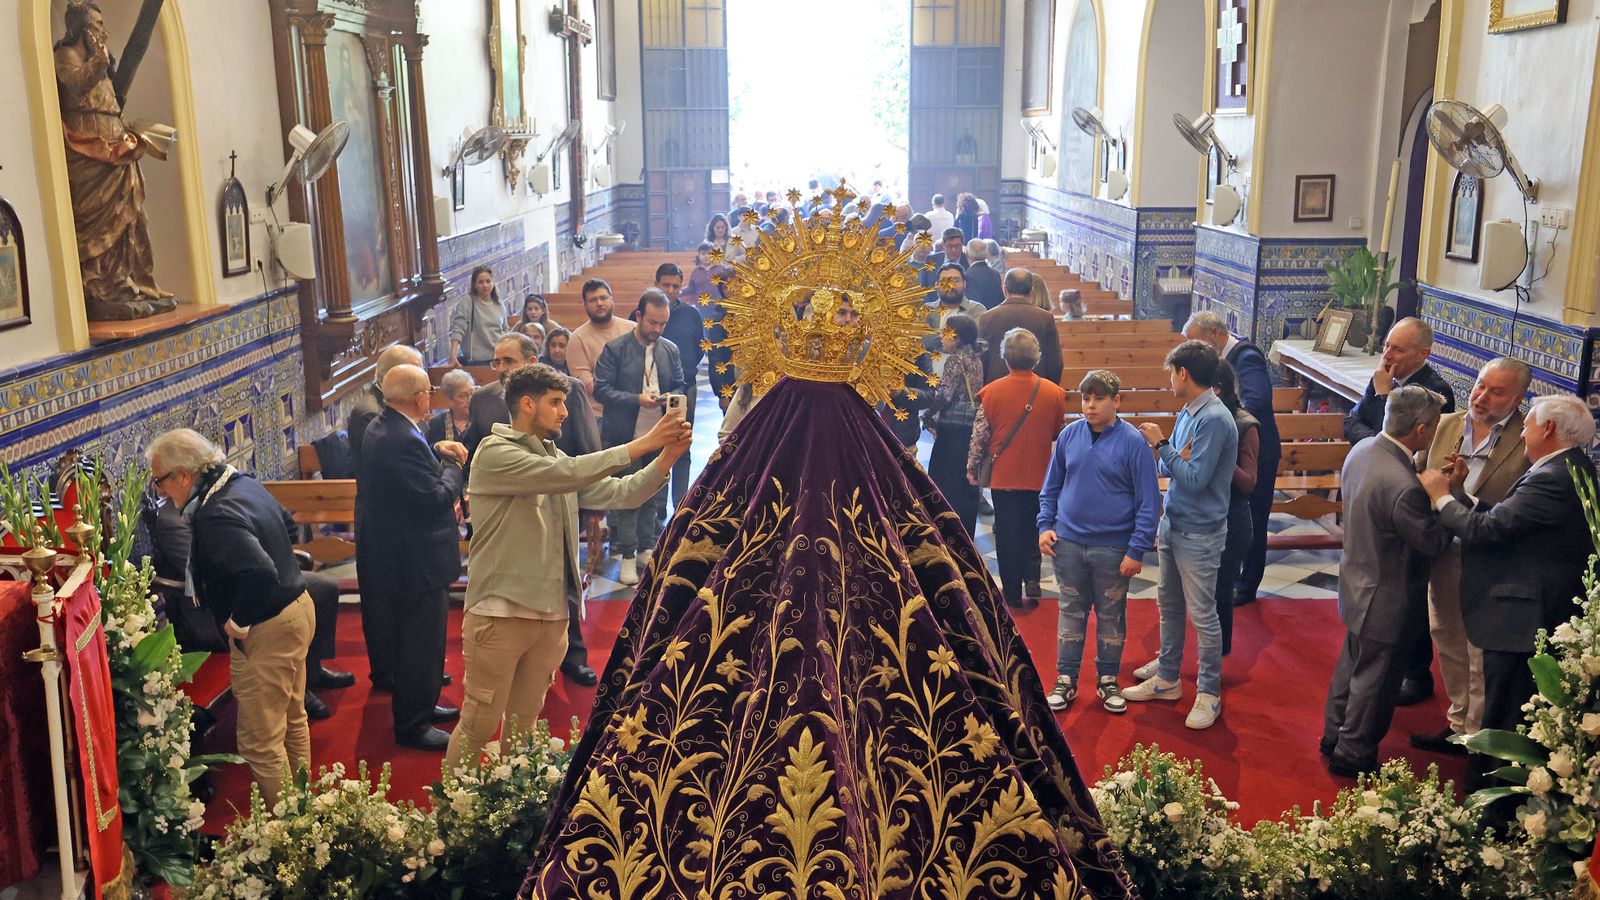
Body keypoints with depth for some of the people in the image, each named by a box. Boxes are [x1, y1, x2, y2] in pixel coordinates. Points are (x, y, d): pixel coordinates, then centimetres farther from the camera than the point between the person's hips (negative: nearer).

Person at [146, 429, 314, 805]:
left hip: (266, 632, -11)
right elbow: (287, 526, 20)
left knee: (261, 743, 3)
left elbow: (260, 574, -39)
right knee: (292, 720, 24)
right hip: (298, 607, 11)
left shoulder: (214, 516, -26)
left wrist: (238, 623, -22)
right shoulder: (243, 483, 4)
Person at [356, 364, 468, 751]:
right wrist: (452, 467, -9)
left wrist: (436, 451, 3)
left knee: (410, 641, 24)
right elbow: (437, 498, -27)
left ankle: (418, 706, 40)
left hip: (394, 555, 11)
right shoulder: (405, 441, -28)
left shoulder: (380, 428, 4)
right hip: (417, 561, -11)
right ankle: (413, 726, 15)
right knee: (422, 644, 3)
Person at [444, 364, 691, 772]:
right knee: (479, 724, 0)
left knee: (524, 724, 15)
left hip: (551, 615, 7)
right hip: (500, 613, -7)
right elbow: (565, 475, -23)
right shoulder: (494, 453, -9)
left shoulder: (555, 459, 12)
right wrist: (641, 444, -23)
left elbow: (618, 493, 5)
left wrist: (666, 457, -11)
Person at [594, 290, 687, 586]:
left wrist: (670, 397, -9)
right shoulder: (615, 349, -7)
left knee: (652, 497, 13)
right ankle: (628, 557, 8)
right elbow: (601, 389, -11)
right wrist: (637, 399, -21)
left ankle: (647, 550, 25)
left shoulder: (670, 350, 6)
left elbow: (679, 385, 14)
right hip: (625, 437, -4)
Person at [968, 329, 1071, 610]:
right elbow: (1059, 433, 8)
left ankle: (1013, 593, 15)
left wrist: (972, 468, 7)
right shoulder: (1054, 392, -7)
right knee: (1033, 530, 18)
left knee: (1008, 534, 9)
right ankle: (1032, 581, 4)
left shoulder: (992, 392, -13)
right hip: (1040, 477, 2)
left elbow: (980, 434, -6)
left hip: (1004, 476, -2)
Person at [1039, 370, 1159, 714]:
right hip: (1068, 543, 3)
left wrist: (1137, 550, -12)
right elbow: (1051, 486, 11)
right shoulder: (1069, 435, 0)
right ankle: (1065, 680, 24)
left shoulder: (1133, 442, -10)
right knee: (1071, 612, 12)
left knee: (1111, 616, 12)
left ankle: (1108, 680, 27)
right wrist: (1045, 525, -1)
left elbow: (1149, 501, -9)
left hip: (1114, 549, -2)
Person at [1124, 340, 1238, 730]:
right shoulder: (1187, 413, 6)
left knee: (1202, 614, 2)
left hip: (1199, 534, -9)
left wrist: (1162, 446, -17)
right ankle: (1167, 677, 33)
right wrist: (1173, 459, -11)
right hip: (1171, 524, 9)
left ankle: (1209, 693, 15)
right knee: (1168, 606, 19)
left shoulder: (1214, 420, -22)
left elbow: (1195, 480, -25)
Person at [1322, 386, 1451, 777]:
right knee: (1374, 680, 12)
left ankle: (1334, 736, 42)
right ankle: (1353, 755, 29)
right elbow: (1435, 542, -22)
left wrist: (1432, 485, -4)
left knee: (1352, 664, 26)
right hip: (1386, 602, -9)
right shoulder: (1403, 488, -35)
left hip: (1357, 586, 9)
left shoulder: (1361, 450, -8)